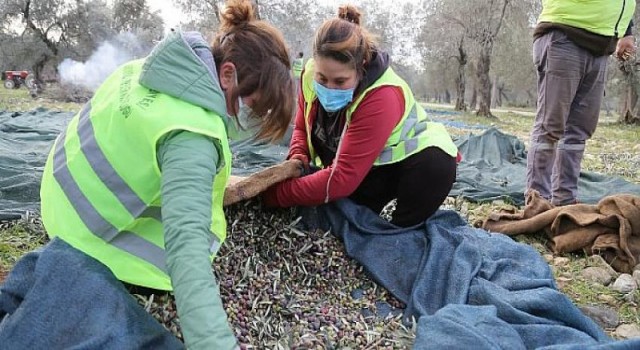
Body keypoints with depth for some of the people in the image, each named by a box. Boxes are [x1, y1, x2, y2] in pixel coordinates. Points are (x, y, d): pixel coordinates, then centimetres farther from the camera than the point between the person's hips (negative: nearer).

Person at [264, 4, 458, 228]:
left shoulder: (382, 98, -35)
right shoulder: (312, 74, -17)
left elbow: (343, 178, -37)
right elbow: (302, 128, 1)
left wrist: (274, 194, -35)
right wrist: (297, 159, -22)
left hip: (407, 162, -4)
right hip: (366, 170, 4)